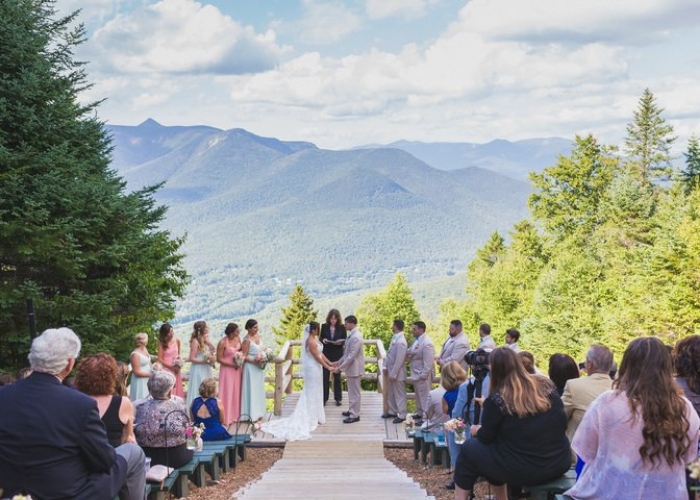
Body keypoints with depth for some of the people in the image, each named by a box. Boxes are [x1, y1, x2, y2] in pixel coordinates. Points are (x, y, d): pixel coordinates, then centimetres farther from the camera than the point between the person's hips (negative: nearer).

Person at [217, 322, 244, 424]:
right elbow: (219, 359, -17)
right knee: (228, 393, 1)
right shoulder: (223, 343, -21)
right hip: (227, 369, -7)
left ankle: (235, 415, 25)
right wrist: (232, 365, -19)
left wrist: (241, 356, -5)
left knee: (236, 392, 13)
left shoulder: (237, 338, -2)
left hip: (237, 369, 7)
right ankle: (226, 417, 13)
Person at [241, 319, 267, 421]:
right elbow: (244, 356, -18)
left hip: (259, 367, 8)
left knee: (258, 389, 14)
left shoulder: (258, 336, 5)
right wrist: (254, 361, -26)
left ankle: (257, 412, 24)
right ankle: (251, 414, 7)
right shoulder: (247, 340, -19)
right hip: (251, 367, -8)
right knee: (251, 390, -1)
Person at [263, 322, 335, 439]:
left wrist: (330, 363, 11)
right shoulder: (311, 342, -24)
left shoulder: (314, 338, 7)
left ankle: (309, 416, 28)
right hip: (313, 369, -10)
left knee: (311, 392, 18)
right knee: (313, 393, 1)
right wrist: (328, 367, -15)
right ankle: (314, 418, 11)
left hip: (314, 368, 10)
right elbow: (317, 357, -21)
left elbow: (320, 353, 12)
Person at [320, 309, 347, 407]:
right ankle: (324, 398, 10)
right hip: (326, 354, 1)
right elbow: (320, 338, 4)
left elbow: (345, 340, -3)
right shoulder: (324, 326, -2)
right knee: (325, 376, 2)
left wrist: (340, 342, -23)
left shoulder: (342, 327, -5)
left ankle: (338, 398, 18)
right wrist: (323, 340, -19)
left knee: (337, 376, 9)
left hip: (338, 355, -1)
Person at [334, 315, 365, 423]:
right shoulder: (352, 334, 7)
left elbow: (351, 356, -26)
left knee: (355, 392, 0)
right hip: (351, 368, 10)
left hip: (354, 369, -10)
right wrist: (339, 362, 15)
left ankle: (355, 415, 8)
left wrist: (340, 368, -22)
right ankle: (352, 410, 32)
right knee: (352, 392, 20)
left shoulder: (356, 337, -25)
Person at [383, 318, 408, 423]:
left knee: (399, 394, 2)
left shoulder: (401, 341, -23)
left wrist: (393, 374, -20)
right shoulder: (394, 337, 5)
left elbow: (399, 360, -23)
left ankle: (401, 415, 12)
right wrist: (385, 367, 12)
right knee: (390, 393, 20)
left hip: (397, 373, -9)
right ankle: (392, 412, 33)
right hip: (391, 371, 9)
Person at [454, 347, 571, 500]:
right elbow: (562, 423, 13)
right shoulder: (547, 386, 1)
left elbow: (486, 438, -3)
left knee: (468, 450, 17)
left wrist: (476, 430, 20)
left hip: (523, 470, -6)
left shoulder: (496, 399, -14)